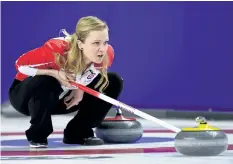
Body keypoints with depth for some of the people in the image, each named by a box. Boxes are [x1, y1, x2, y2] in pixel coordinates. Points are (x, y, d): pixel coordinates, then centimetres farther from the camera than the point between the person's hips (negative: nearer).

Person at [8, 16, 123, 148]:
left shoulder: (108, 54, -21)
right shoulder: (57, 50, -37)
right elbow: (21, 64, -23)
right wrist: (56, 74, -34)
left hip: (61, 98, 5)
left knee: (114, 81, -9)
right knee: (44, 81, -40)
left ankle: (78, 132, 0)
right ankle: (37, 135, -15)